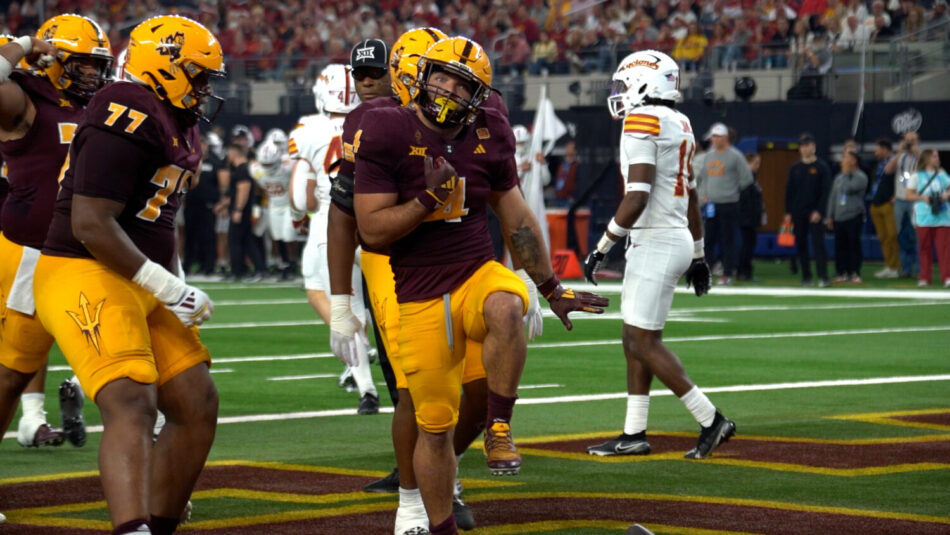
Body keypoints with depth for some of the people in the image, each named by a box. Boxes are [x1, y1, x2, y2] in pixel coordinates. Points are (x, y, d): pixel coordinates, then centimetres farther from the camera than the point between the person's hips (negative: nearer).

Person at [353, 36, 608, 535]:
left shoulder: (486, 136, 3)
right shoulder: (387, 135, -9)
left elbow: (517, 221, 13)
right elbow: (372, 229, -12)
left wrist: (554, 290, 15)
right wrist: (428, 200, -25)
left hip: (479, 275, 2)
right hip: (421, 299, -2)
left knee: (505, 309, -36)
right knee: (434, 426, 2)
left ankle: (499, 430, -21)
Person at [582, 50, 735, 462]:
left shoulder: (642, 122, -15)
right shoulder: (678, 125, 14)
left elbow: (637, 198, -22)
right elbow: (692, 198, 20)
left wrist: (602, 247, -16)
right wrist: (698, 254, 27)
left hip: (656, 241, -10)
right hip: (677, 239, 10)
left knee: (644, 342, -6)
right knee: (635, 339, 12)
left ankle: (711, 421, -6)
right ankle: (634, 435, 14)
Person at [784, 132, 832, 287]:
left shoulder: (822, 167, 1)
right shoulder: (795, 168, 11)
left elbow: (825, 191, -4)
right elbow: (789, 191, 11)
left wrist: (819, 211, -13)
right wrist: (788, 213, 4)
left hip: (814, 212, -4)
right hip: (798, 213, 4)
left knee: (818, 243, -12)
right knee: (801, 245, 4)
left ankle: (823, 277, -15)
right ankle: (806, 277, 10)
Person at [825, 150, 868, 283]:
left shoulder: (860, 177, -4)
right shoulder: (838, 177, 16)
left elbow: (849, 188, -19)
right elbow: (832, 196, 19)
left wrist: (846, 174, -6)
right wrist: (829, 216, 15)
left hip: (854, 216, -6)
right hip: (838, 217, 6)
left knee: (854, 245, -5)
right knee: (840, 246, 5)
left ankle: (854, 273, 0)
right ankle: (842, 272, 11)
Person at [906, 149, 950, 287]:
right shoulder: (917, 176, 4)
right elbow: (909, 195, 2)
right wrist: (923, 198, -13)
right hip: (924, 217, -2)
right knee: (925, 248, 1)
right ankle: (924, 278, 7)